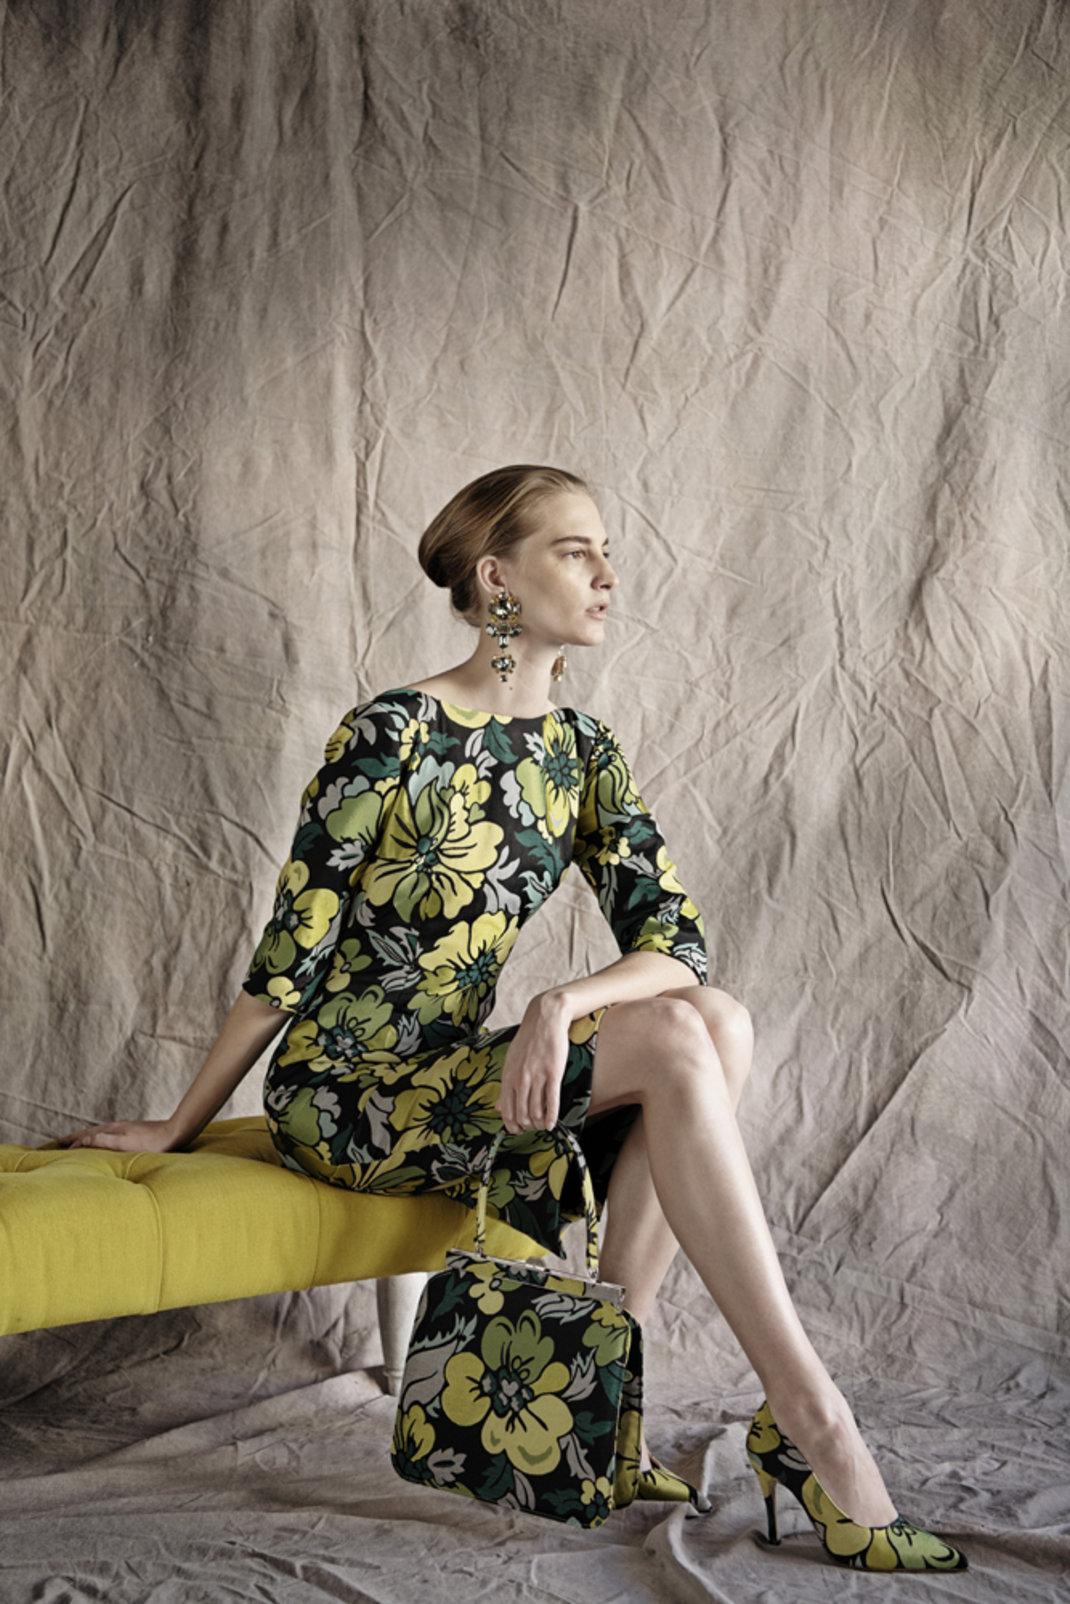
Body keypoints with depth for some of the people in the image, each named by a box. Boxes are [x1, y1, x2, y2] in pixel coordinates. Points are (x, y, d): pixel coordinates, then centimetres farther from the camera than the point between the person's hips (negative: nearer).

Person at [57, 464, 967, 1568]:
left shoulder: (580, 752, 7)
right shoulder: (395, 734, -14)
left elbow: (675, 938, -3)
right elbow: (291, 952, -10)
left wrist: (563, 1002, -24)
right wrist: (178, 1127, -4)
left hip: (456, 1079, 7)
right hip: (340, 1102, -6)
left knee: (718, 1021, -18)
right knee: (670, 1038, -25)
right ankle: (809, 1420, -24)